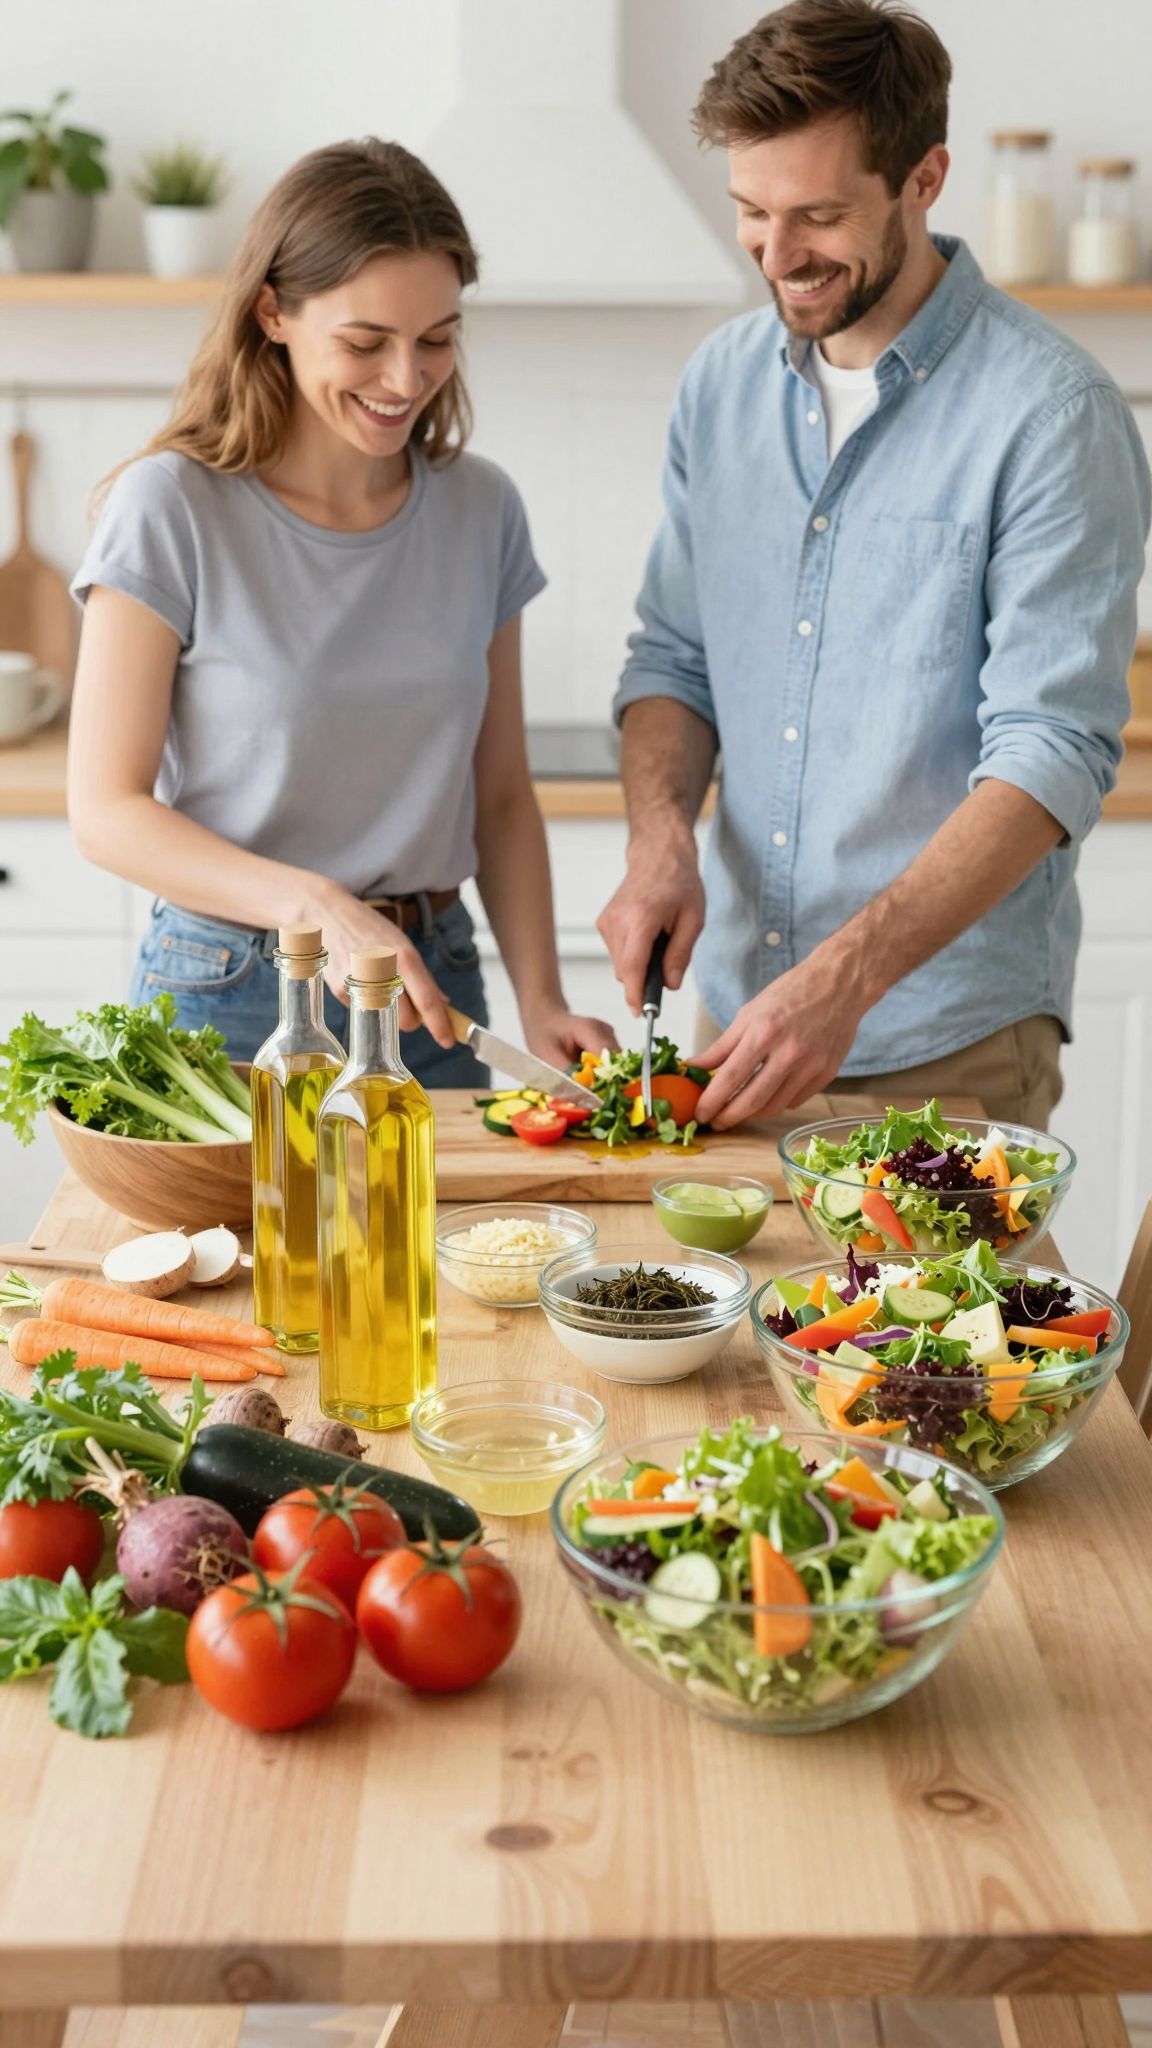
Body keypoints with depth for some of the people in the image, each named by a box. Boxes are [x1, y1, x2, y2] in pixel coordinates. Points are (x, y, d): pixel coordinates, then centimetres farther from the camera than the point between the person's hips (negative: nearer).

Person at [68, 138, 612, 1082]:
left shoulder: (481, 510, 2)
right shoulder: (173, 509, -11)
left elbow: (500, 797, 7)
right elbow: (108, 809, -12)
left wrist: (540, 998, -6)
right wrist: (318, 905, -24)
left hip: (432, 983, 4)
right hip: (226, 999, -3)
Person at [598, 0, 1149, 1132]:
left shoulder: (1052, 411, -14)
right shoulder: (722, 380, 5)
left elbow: (1053, 752, -19)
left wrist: (846, 977, -29)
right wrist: (660, 836, -10)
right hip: (738, 1013, 5)